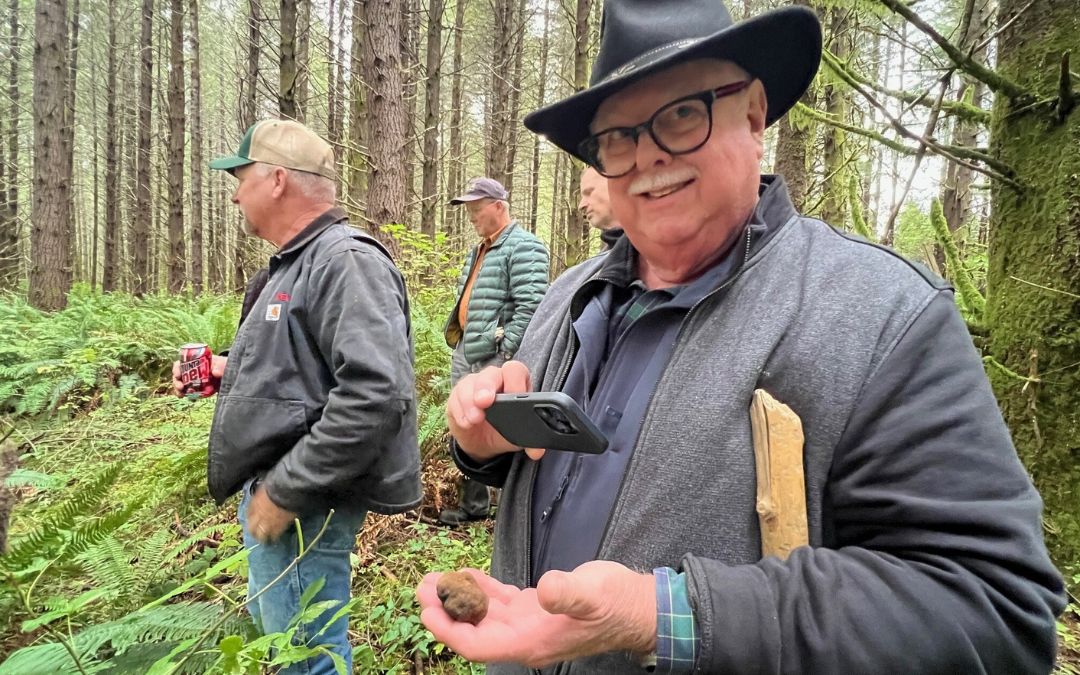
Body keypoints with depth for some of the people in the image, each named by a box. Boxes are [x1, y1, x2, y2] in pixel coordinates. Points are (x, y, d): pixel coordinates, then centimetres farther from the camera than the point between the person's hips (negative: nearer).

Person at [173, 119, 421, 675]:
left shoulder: (345, 260, -20)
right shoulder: (297, 263, 14)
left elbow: (374, 393, -32)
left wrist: (285, 491, -25)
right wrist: (229, 370, 11)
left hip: (302, 504, -11)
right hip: (268, 487, 11)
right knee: (270, 629, 26)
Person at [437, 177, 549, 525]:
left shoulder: (523, 246, -11)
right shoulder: (479, 250, 20)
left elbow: (530, 306, -20)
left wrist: (505, 350, -20)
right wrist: (459, 340, 17)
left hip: (497, 360, -9)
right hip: (465, 354, 10)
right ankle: (473, 504, 30)